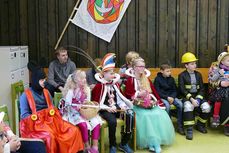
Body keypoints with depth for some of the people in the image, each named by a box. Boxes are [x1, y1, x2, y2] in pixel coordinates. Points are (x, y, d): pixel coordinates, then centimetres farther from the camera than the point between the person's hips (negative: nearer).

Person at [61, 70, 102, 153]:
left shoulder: (87, 89, 9)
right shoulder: (71, 91, -8)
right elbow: (67, 105, -11)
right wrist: (77, 107, -26)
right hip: (74, 113, -6)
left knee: (96, 123, -18)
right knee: (83, 125, -33)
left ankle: (95, 146, -12)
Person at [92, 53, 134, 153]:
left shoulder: (115, 84, 16)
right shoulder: (99, 86, -2)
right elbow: (96, 103, -6)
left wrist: (123, 105, -4)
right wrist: (108, 108, -18)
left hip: (116, 108, 6)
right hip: (105, 110, -5)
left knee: (130, 116, -21)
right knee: (112, 121, -36)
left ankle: (124, 144, -6)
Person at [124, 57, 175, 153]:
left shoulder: (147, 79, 18)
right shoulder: (130, 80, 0)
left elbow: (153, 91, 15)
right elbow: (128, 95, -5)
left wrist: (159, 101, 3)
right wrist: (138, 94, -18)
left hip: (150, 103, 5)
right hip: (137, 104, -5)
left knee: (160, 114, -21)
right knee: (146, 116, -32)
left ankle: (157, 141, -18)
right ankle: (152, 143, -24)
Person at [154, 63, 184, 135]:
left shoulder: (171, 79, 11)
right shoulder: (157, 79, -2)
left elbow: (175, 90, 12)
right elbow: (157, 92, -8)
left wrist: (172, 97, -10)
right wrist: (167, 97, -19)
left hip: (171, 96, 4)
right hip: (162, 97, -4)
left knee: (180, 104, -24)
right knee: (167, 105, -36)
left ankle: (180, 126, -18)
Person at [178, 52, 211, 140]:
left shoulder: (198, 74, 12)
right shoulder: (182, 75, -1)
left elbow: (202, 89, 7)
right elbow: (182, 90, -10)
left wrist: (198, 99, -11)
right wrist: (191, 99, -22)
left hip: (198, 96, 4)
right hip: (187, 97, -4)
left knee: (207, 108, -21)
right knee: (188, 106, -36)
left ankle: (200, 125, 7)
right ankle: (189, 130, -28)